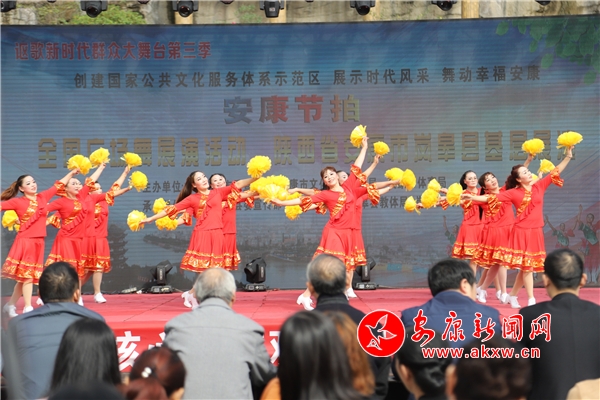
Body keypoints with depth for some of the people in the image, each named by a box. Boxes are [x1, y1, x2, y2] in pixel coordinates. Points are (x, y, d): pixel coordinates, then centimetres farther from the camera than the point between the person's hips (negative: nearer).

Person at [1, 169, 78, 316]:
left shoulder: (43, 197, 9)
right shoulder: (18, 202, -3)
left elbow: (59, 185, 17)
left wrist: (71, 173, 22)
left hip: (39, 242, 5)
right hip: (25, 241, -5)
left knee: (23, 276, 9)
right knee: (27, 275, -6)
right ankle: (28, 308, -3)